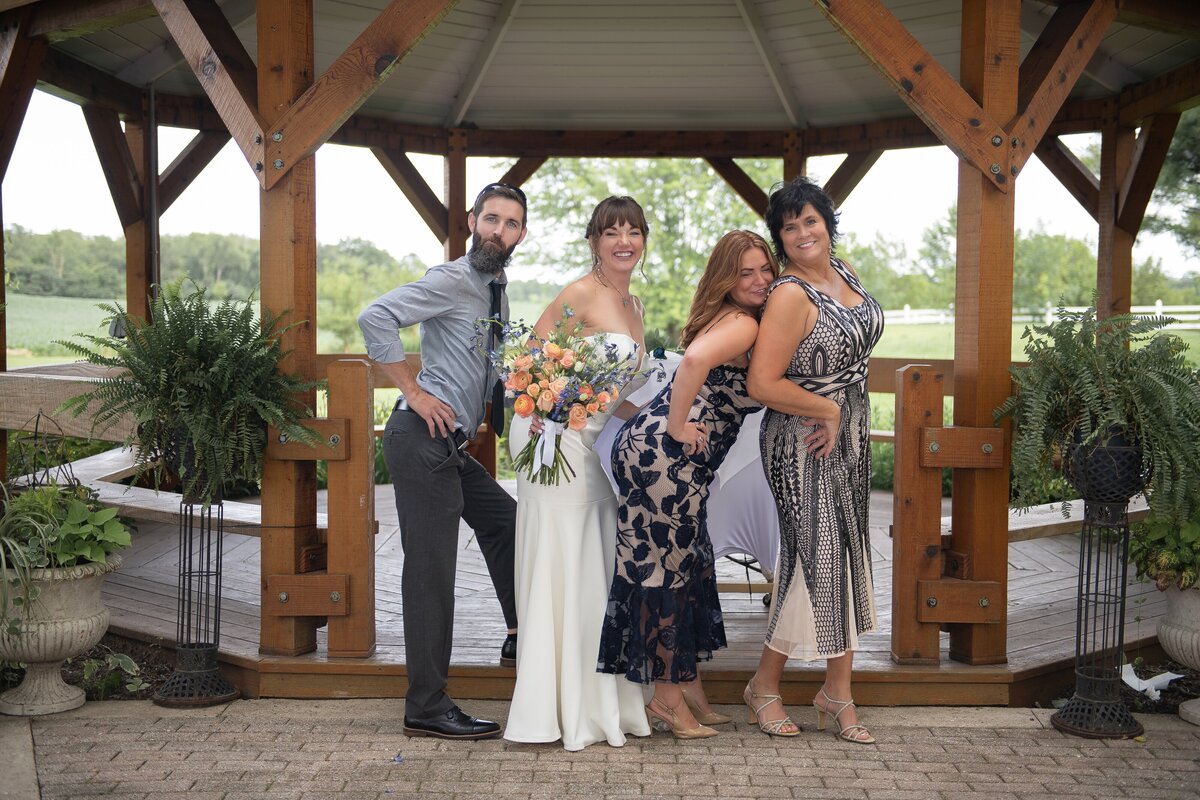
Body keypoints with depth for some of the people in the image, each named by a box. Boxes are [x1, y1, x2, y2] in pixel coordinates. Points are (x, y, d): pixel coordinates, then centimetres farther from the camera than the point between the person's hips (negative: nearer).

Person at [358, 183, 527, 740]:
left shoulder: (496, 291, 17)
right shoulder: (451, 281, -11)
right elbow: (375, 318, -23)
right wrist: (414, 393, -20)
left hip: (452, 445, 9)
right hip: (422, 440, -9)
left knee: (505, 521, 21)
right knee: (430, 567, -7)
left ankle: (520, 633, 37)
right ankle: (426, 709, -1)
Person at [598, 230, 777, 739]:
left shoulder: (727, 320, 17)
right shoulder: (743, 324, -13)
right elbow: (695, 359, -31)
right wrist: (677, 428, -22)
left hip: (649, 450, 10)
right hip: (664, 456, -10)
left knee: (687, 566, 15)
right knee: (667, 568, -1)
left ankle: (687, 688, 26)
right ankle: (668, 696, 11)